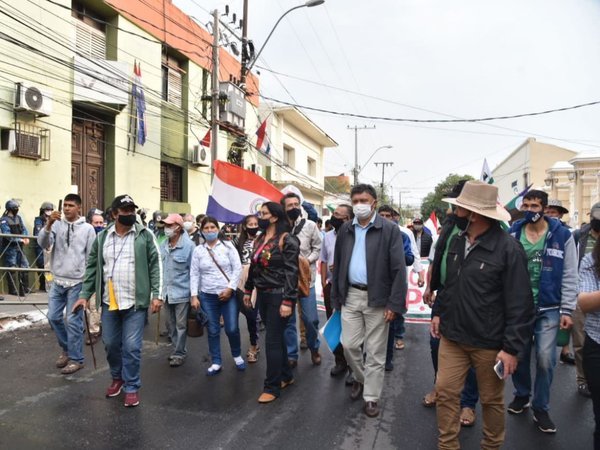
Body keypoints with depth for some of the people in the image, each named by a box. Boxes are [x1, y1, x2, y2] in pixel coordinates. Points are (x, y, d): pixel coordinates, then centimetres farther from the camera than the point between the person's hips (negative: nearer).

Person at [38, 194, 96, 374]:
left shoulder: (87, 228, -4)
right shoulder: (57, 225, 3)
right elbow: (43, 244, -10)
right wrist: (48, 224, -23)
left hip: (78, 282, -4)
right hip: (58, 281, 4)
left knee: (73, 321, 0)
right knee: (53, 316, 10)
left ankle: (76, 359, 11)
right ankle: (67, 348, 31)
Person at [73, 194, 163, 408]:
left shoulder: (145, 235, -4)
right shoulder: (102, 238, 6)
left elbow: (155, 265, -5)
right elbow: (92, 267, 11)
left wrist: (156, 295, -11)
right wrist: (84, 295, 7)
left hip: (135, 302, -4)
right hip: (109, 302, 4)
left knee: (131, 347, 0)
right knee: (110, 344, 16)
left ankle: (132, 387, 17)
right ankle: (117, 378, 39)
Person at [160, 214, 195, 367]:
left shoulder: (188, 245, -13)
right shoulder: (163, 245, 4)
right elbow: (160, 268, 11)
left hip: (182, 292, -6)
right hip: (167, 291, 6)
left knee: (181, 325, 5)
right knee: (172, 325, 17)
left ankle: (179, 353, 17)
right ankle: (177, 349, 33)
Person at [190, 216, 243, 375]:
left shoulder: (228, 246, -1)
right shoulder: (198, 250, 3)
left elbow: (237, 268, -4)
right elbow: (194, 274, 3)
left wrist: (230, 288, -11)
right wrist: (194, 296, -4)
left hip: (228, 294, -1)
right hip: (208, 296, 2)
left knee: (232, 329, -1)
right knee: (213, 331, 8)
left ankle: (237, 356, 26)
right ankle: (216, 362, 22)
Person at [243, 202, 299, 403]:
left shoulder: (287, 240, -13)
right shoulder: (260, 239, 10)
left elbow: (291, 272, -18)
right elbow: (254, 266, 18)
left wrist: (288, 301, -22)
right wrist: (248, 290, 19)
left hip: (279, 296, -8)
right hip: (263, 294, 8)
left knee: (272, 340, -3)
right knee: (277, 337, 17)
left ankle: (272, 387, 9)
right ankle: (286, 375, 32)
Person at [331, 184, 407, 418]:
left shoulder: (390, 229, -8)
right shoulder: (345, 230, 6)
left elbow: (398, 269, -10)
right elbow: (338, 265, 11)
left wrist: (394, 304, -15)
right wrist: (336, 298, 9)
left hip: (377, 298, -4)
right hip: (351, 295, 4)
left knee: (375, 352, 6)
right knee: (349, 345, 8)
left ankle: (371, 397, 22)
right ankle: (360, 378, 36)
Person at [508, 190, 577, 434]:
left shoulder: (562, 235, -4)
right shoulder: (512, 233, 0)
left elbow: (569, 276, -2)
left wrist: (567, 310, -5)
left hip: (548, 308, -1)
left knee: (545, 359, -1)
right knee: (519, 354, 12)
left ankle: (540, 408, 18)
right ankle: (521, 395, 35)